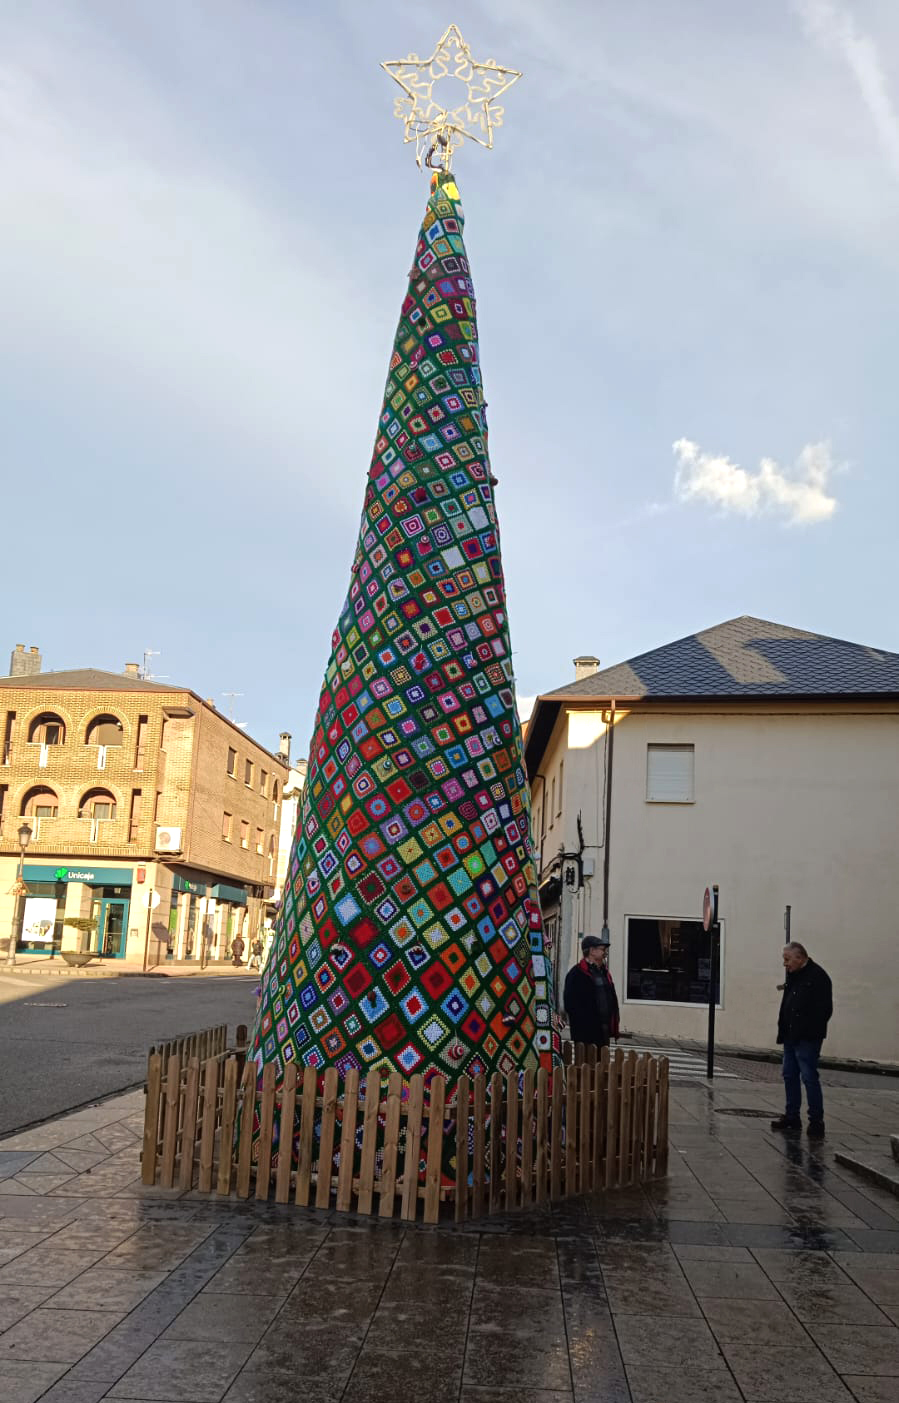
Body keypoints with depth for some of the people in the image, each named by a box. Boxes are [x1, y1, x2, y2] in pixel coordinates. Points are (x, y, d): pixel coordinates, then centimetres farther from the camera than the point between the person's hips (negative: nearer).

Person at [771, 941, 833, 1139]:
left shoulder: (818, 976, -13)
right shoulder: (793, 976, 14)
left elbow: (824, 1010, -17)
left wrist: (810, 1031, -18)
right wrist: (783, 1029, 11)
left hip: (807, 1039, -9)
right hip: (791, 1037, 9)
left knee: (809, 1077, -7)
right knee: (790, 1076, 13)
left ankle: (816, 1121, 0)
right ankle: (792, 1117, 22)